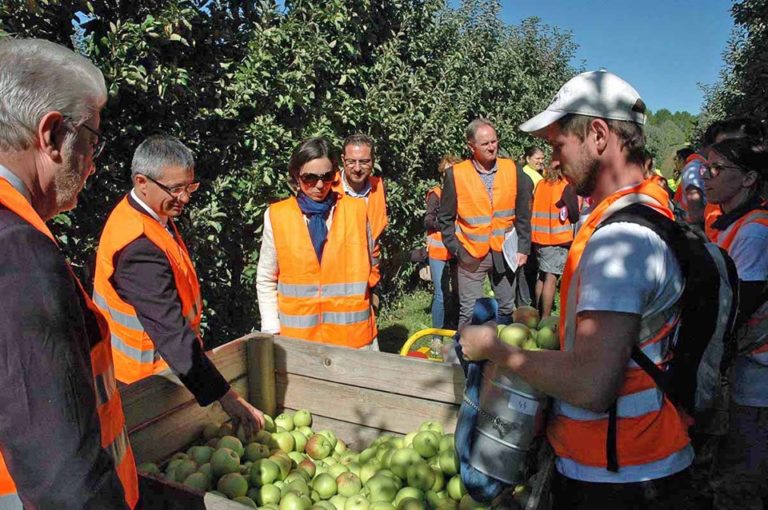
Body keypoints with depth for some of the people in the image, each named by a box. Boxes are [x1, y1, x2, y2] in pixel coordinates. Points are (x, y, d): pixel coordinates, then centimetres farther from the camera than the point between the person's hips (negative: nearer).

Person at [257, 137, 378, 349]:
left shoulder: (357, 210, 0)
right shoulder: (277, 216, -2)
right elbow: (266, 281, 4)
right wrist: (272, 331, -1)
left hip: (352, 332, 1)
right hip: (297, 334, 0)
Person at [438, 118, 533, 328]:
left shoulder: (513, 170, 0)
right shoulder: (455, 174, -7)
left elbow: (523, 215, 5)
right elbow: (445, 218, 0)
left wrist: (523, 248, 2)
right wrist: (456, 249, -4)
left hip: (505, 253, 3)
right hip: (471, 255, -2)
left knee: (507, 308, 13)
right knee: (469, 312, 3)